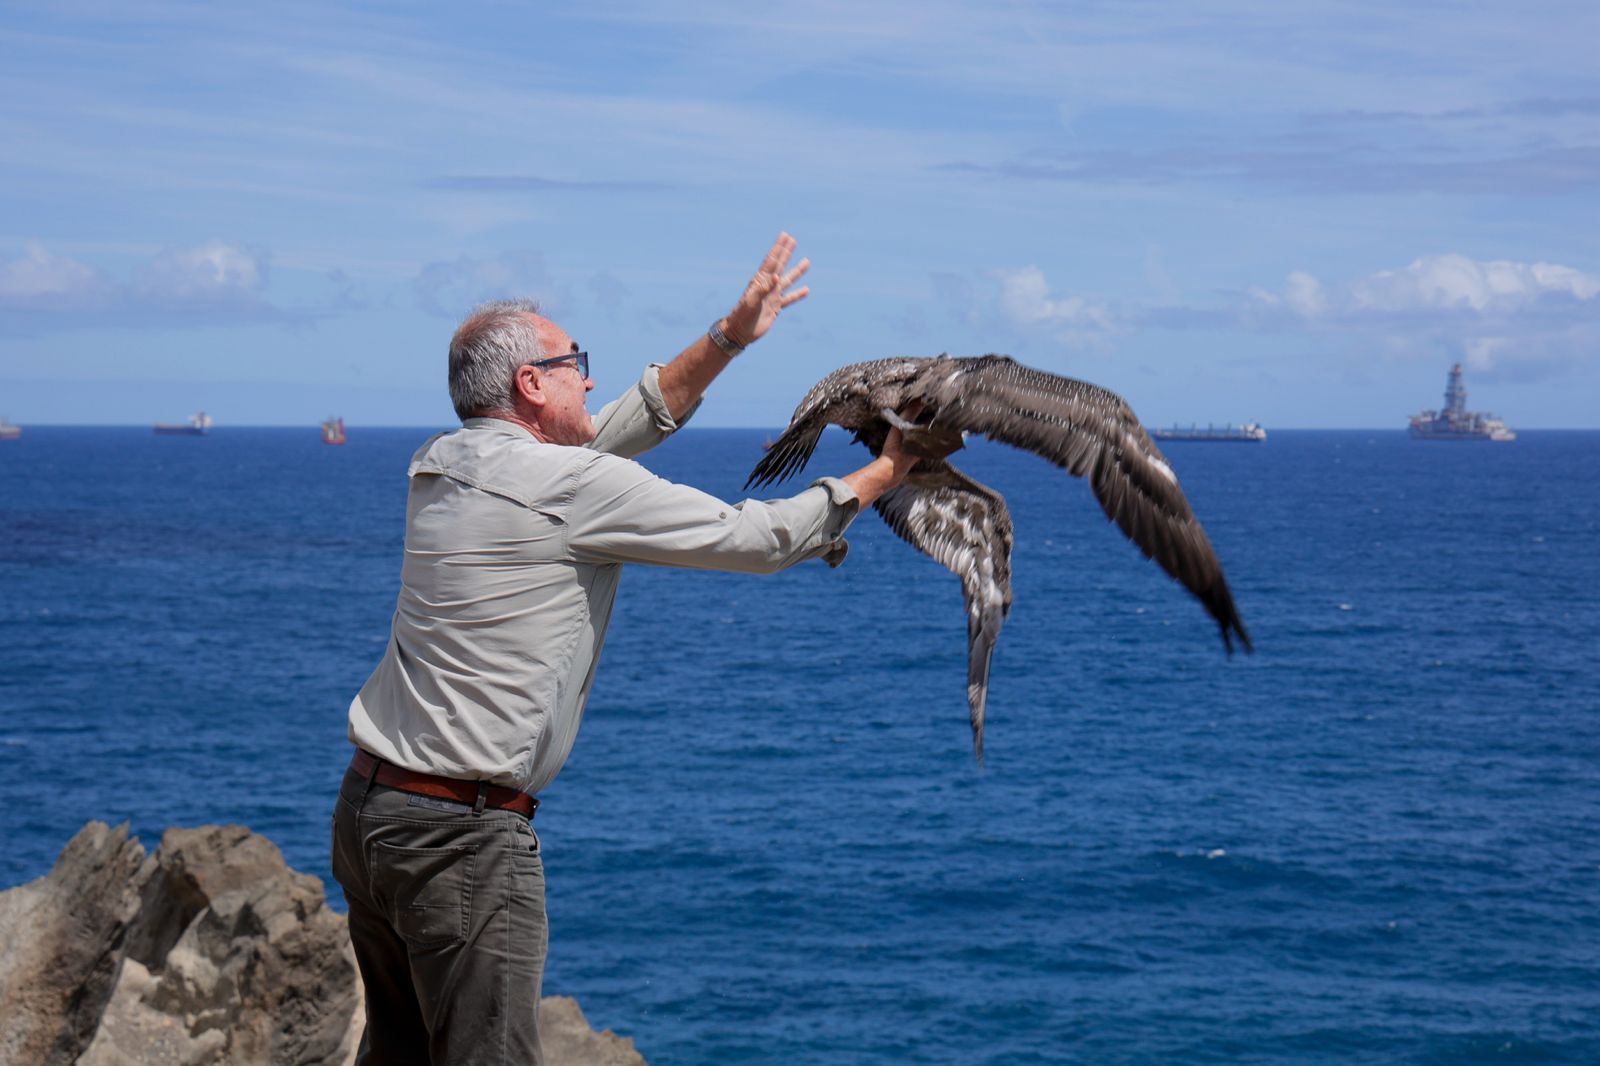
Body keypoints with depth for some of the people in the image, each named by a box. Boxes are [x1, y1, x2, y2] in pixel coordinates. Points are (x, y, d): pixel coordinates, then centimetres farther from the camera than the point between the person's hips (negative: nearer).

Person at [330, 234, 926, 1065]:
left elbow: (616, 430, 24)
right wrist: (881, 475, 10)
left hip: (367, 808, 9)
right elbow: (756, 538, -5)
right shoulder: (570, 484, -14)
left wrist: (730, 337, 24)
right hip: (462, 834, -9)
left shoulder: (445, 463, 11)